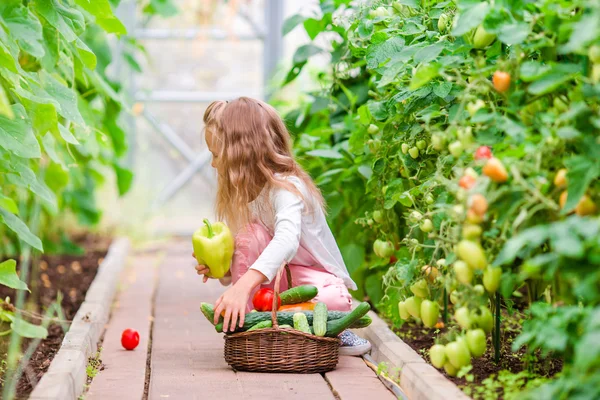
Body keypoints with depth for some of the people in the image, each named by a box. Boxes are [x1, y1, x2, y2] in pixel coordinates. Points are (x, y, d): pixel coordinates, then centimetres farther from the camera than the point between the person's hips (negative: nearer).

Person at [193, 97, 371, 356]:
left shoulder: (286, 187, -25)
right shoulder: (244, 193, 0)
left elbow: (287, 241, -44)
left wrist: (242, 286, -56)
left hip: (311, 275, -6)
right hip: (272, 279, 6)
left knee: (335, 299, -39)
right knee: (250, 233, -22)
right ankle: (244, 323, -20)